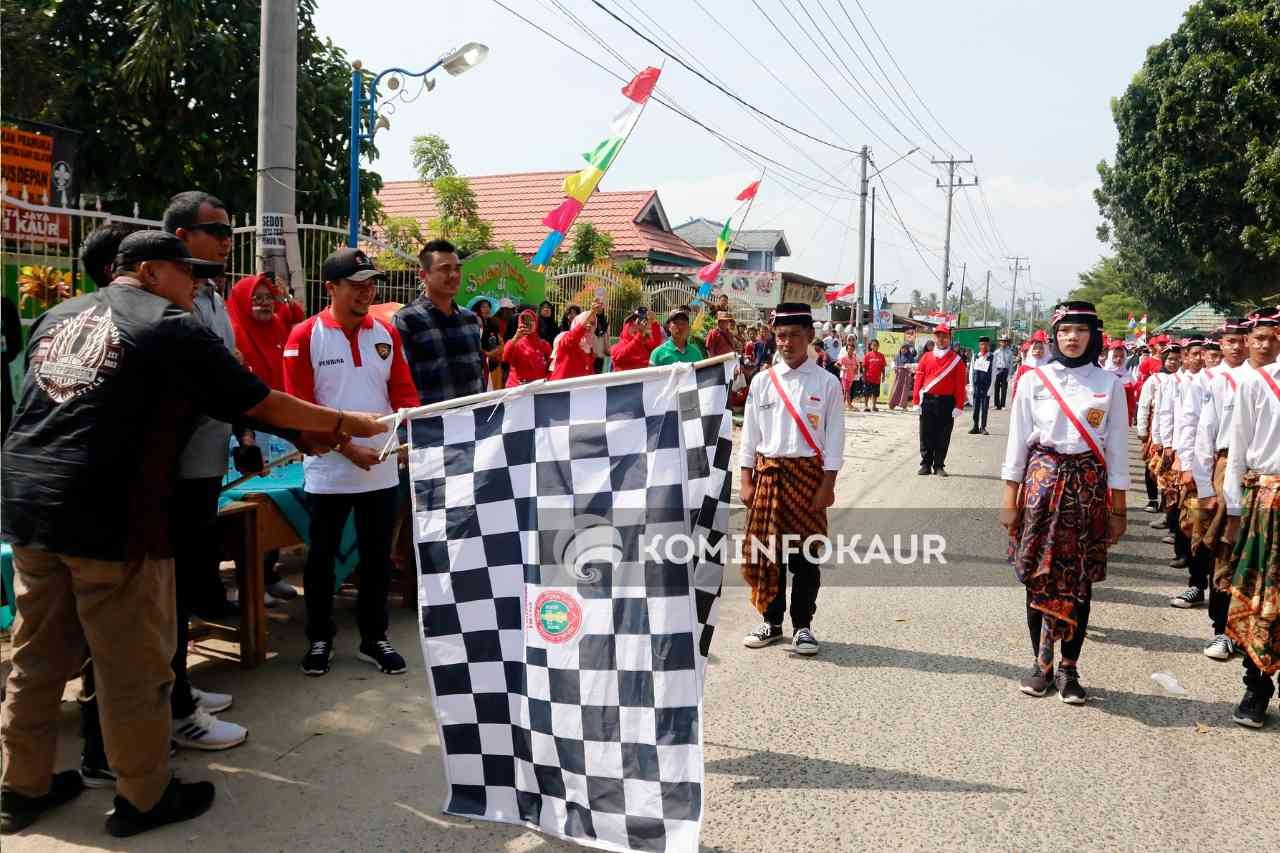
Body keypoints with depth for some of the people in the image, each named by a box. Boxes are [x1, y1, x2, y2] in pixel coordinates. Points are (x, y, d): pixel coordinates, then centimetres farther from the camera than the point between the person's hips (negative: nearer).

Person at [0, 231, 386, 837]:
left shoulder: (56, 317, 16)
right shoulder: (172, 328, -6)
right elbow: (259, 403, -4)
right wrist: (344, 424, 7)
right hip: (108, 515, -8)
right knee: (133, 665, 5)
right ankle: (143, 798, 17)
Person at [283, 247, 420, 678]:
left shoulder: (386, 333, 5)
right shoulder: (305, 335, -7)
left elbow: (403, 393, 8)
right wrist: (347, 448, -15)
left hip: (382, 470, 4)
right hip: (329, 471, -3)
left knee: (377, 557, 11)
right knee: (321, 558, 9)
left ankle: (374, 637, 25)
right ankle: (319, 637, 25)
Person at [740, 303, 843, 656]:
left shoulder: (827, 383, -1)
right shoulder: (762, 381, 5)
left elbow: (834, 439, -1)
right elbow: (749, 434, 7)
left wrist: (827, 485, -6)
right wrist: (746, 481, 2)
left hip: (809, 474, -2)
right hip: (767, 473, 2)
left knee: (805, 554, 4)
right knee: (767, 551, 6)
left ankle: (802, 625, 16)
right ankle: (772, 621, 20)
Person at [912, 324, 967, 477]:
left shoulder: (956, 360, 1)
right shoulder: (926, 357, 7)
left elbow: (960, 385, -2)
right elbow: (919, 380, 5)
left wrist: (959, 406, -7)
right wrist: (916, 401, -1)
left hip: (947, 402, -1)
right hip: (927, 401, 1)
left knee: (943, 437, 4)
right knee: (926, 435, 4)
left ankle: (939, 466, 14)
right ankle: (926, 465, 14)